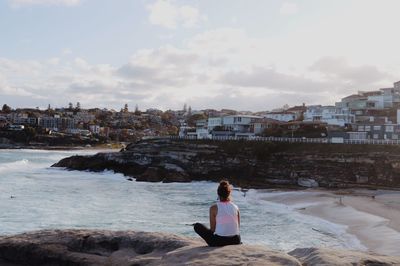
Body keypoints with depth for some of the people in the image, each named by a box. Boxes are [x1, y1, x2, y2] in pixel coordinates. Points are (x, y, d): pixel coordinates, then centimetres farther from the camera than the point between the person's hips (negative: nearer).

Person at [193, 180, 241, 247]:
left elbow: (212, 229, -3)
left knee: (197, 226, 12)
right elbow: (238, 227, 9)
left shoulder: (214, 208, -7)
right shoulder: (235, 207, 3)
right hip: (235, 241, 5)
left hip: (219, 241, -5)